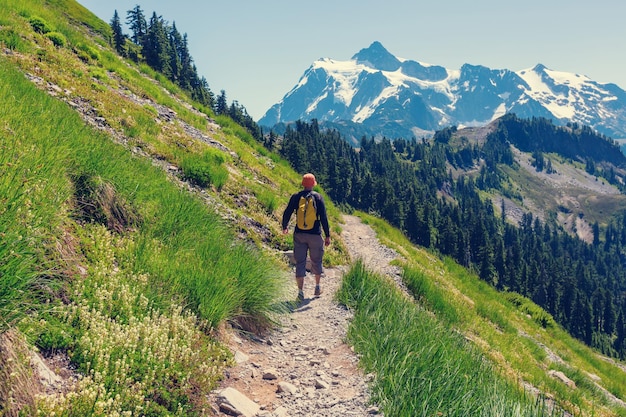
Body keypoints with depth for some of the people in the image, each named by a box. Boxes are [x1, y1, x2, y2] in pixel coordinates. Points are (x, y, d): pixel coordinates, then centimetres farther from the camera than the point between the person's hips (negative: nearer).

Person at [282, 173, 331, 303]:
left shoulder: (295, 197, -1)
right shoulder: (318, 197, -5)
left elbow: (287, 213, 2)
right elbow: (324, 218, -7)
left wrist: (285, 227, 21)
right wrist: (327, 236, -2)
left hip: (299, 235, 1)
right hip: (315, 234, -1)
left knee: (300, 263, 4)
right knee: (316, 261, 17)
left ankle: (300, 293, 1)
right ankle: (317, 288, 31)